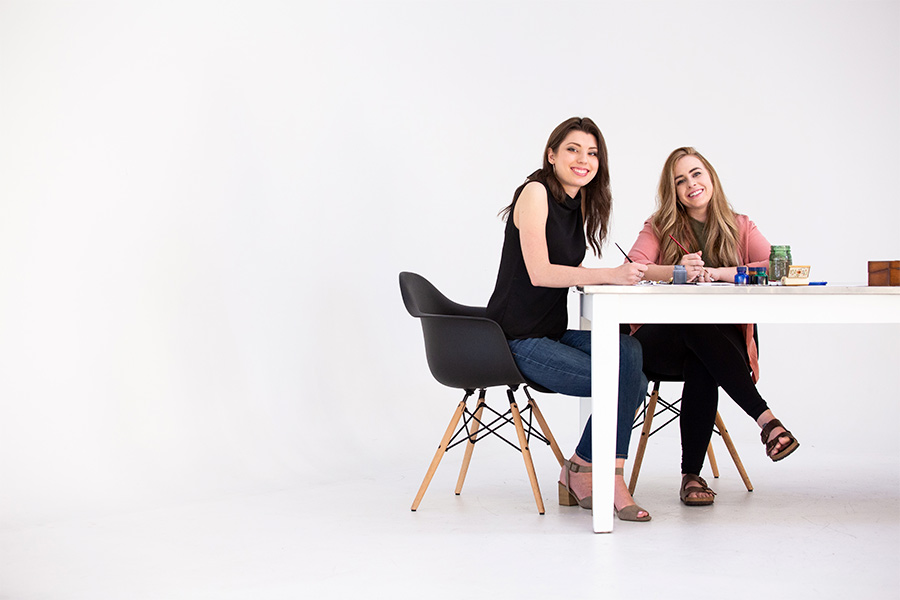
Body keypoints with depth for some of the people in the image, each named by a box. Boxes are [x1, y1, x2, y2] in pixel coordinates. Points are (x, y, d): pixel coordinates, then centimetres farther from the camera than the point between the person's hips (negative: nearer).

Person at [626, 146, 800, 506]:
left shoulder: (739, 227, 11)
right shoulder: (659, 227, 10)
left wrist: (718, 273, -19)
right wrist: (676, 271, -30)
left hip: (722, 340, 1)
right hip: (660, 343, 0)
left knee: (701, 367, -35)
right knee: (696, 325, -35)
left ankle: (691, 474, -29)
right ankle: (766, 419, -39)